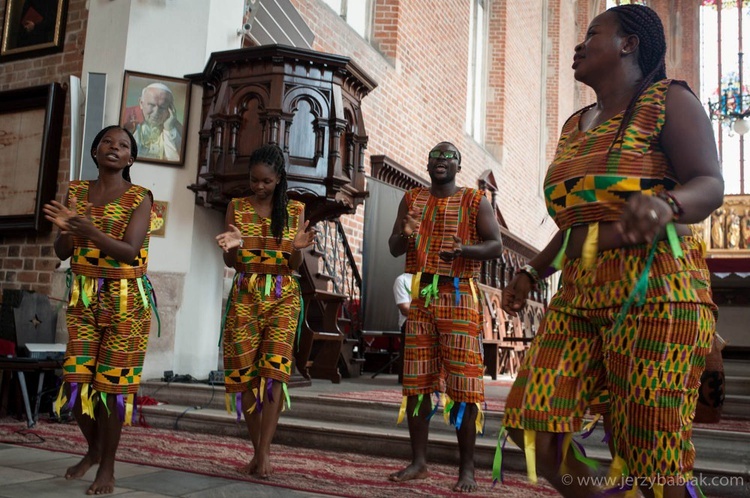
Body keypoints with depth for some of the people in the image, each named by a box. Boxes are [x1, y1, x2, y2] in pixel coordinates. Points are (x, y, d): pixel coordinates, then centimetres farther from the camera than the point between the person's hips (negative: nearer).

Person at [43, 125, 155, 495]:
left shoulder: (139, 198, -5)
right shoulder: (76, 191, 8)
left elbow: (130, 252, -17)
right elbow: (61, 252, 4)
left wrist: (89, 230, -31)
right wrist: (66, 228, -17)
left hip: (126, 299, -4)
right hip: (83, 297, 4)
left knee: (113, 381, 0)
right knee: (76, 378, 3)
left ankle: (108, 466, 14)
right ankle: (93, 449, 28)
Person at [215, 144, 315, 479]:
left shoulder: (294, 210, 4)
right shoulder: (236, 207, 6)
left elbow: (294, 266, 1)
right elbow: (231, 263, 4)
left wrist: (297, 248, -20)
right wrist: (232, 246, -19)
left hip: (282, 296, -1)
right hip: (244, 296, 1)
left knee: (273, 367, -15)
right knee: (244, 372, -1)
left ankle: (264, 450, -9)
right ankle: (258, 449, 13)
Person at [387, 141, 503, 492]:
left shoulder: (475, 201, 4)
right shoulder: (412, 200, 14)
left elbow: (496, 246, -3)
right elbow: (394, 248, 11)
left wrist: (464, 249, -23)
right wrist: (406, 235, -12)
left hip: (459, 298, -3)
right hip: (420, 297, 4)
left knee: (463, 384, -4)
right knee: (416, 382, 4)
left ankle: (467, 469, 4)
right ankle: (418, 462, 14)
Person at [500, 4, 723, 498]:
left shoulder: (668, 100, 1)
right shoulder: (576, 126, 20)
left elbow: (710, 187, -11)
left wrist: (664, 204, -33)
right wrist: (530, 274, 16)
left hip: (655, 293, -6)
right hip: (579, 296, 7)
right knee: (530, 423, -5)